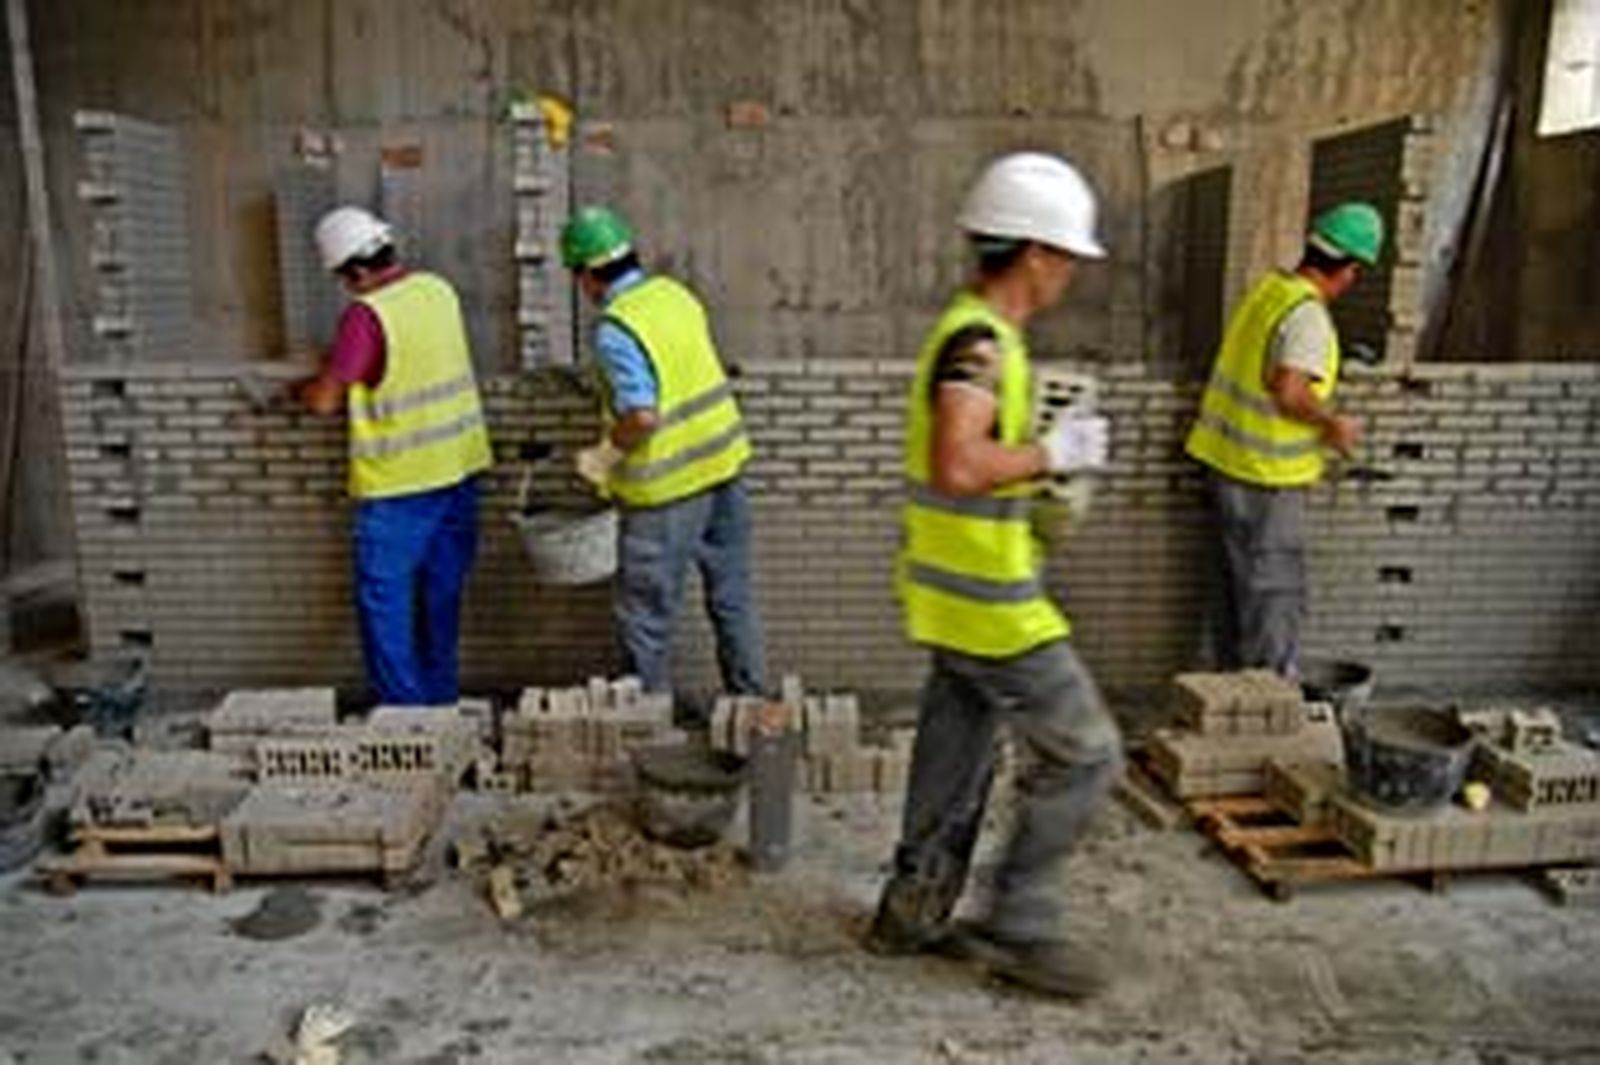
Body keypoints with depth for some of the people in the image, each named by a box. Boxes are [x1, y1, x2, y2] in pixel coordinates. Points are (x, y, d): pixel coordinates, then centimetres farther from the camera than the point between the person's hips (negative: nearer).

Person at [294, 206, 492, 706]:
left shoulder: (366, 314, -18)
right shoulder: (439, 290, 4)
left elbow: (325, 400, -15)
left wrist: (302, 389, 7)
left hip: (399, 480, -7)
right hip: (459, 466, 7)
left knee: (383, 596, 5)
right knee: (442, 589, 16)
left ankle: (403, 706, 11)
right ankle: (441, 694, 27)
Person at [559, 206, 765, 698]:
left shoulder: (615, 329, -19)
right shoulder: (675, 292, 5)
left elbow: (642, 417, -29)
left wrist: (606, 454, -9)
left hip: (669, 489, -8)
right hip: (724, 462, 8)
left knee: (644, 615, 9)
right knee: (733, 598, 18)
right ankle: (749, 698, 30)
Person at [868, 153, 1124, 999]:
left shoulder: (975, 333, 13)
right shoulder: (979, 340, -19)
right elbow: (958, 466, -32)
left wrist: (1047, 462, 13)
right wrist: (1053, 453, -19)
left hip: (960, 595, 10)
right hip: (988, 602, -10)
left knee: (957, 759, 18)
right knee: (1084, 755, 1)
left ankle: (912, 914, 31)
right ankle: (1018, 926, 13)